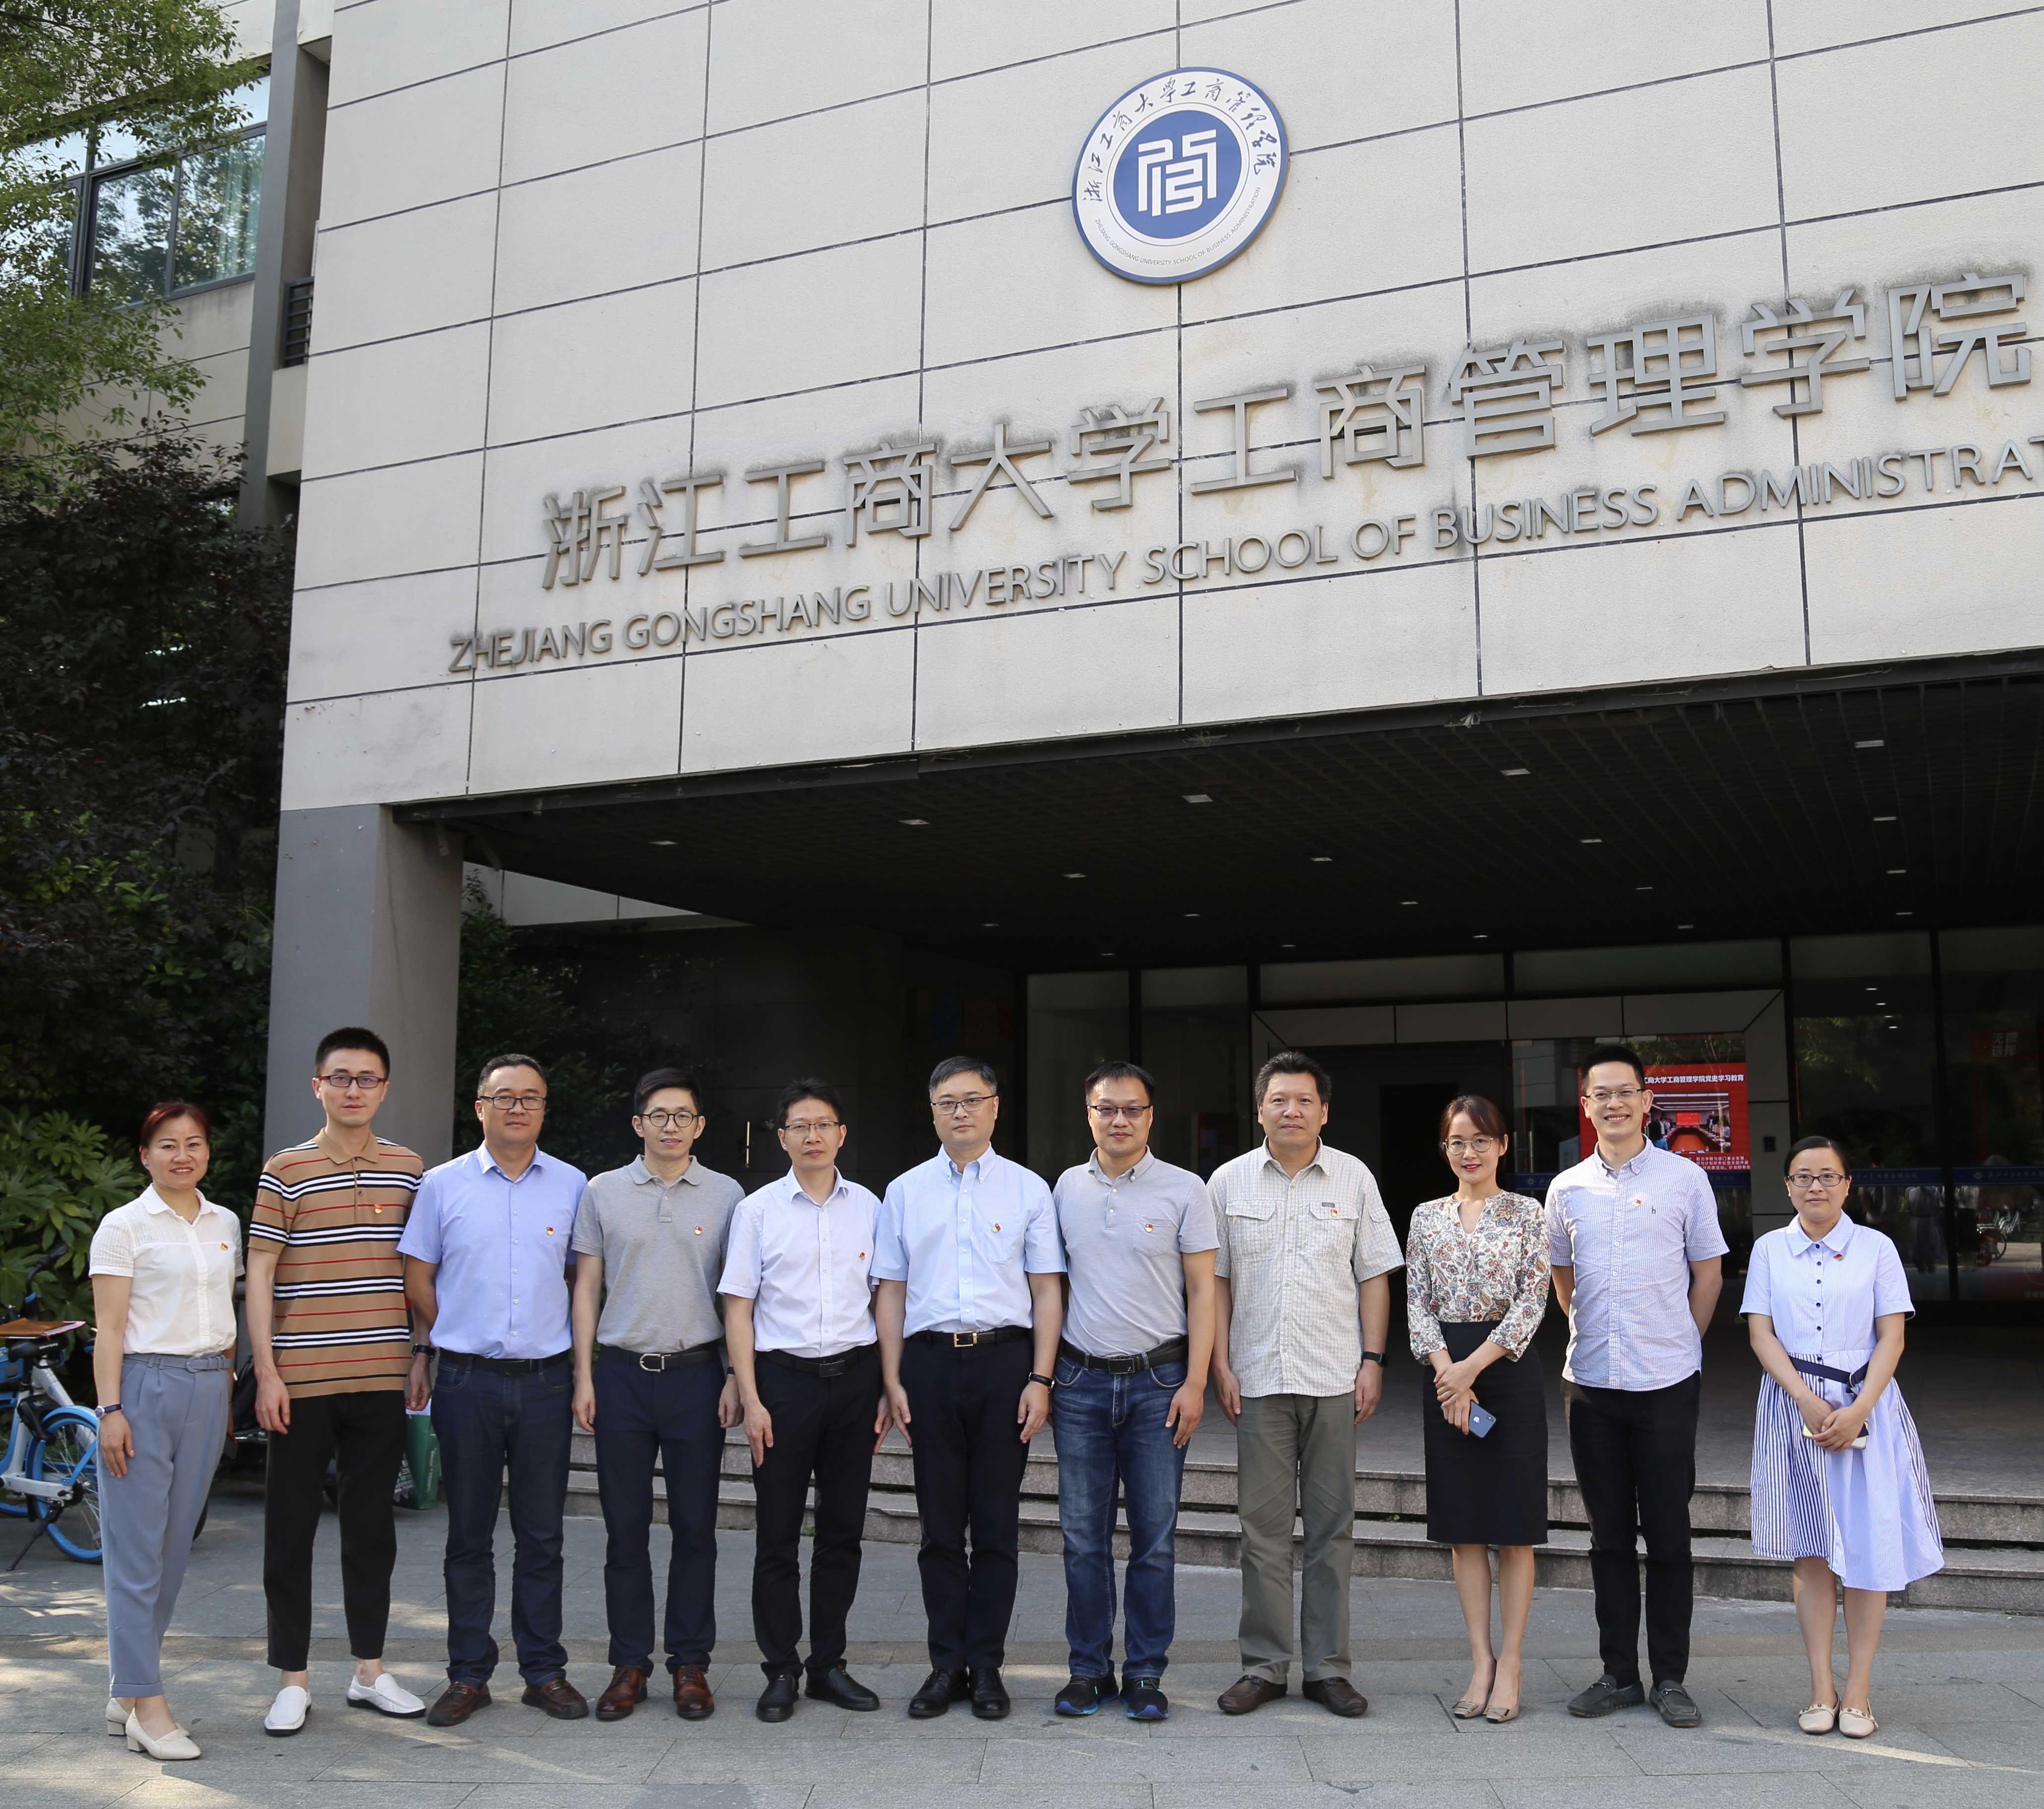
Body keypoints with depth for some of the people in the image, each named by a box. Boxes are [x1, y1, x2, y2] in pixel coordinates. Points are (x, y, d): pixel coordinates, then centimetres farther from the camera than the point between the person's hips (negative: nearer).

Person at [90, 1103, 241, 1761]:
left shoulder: (225, 1225, 12)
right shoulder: (124, 1226, -3)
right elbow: (109, 1328, -6)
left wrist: (226, 1393, 15)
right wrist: (110, 1410, -13)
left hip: (208, 1387, 5)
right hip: (145, 1385, -5)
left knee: (175, 1550, 8)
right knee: (136, 1551, -3)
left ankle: (124, 1691, 19)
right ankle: (146, 1707, 2)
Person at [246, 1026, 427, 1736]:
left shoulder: (407, 1170, 7)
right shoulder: (285, 1171, -1)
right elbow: (260, 1275, -3)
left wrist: (424, 1355, 7)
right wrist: (266, 1370, -8)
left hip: (381, 1378, 3)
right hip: (302, 1381, -2)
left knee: (372, 1524, 11)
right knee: (291, 1527, 5)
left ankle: (369, 1670, 23)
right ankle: (293, 1681, 17)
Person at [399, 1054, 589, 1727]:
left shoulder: (572, 1185, 5)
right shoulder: (442, 1185, 3)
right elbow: (417, 1278, 7)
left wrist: (564, 1346, 7)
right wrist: (457, 1338, 5)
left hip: (545, 1378, 1)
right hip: (467, 1380, 0)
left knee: (542, 1535, 7)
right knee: (468, 1535, 7)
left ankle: (545, 1671, 17)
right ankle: (468, 1674, 17)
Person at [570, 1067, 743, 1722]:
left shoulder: (727, 1195, 4)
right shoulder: (603, 1193, 5)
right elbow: (587, 1288, 8)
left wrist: (736, 1378, -1)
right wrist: (584, 1378, 2)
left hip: (696, 1373, 0)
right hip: (622, 1373, 1)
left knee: (695, 1527, 4)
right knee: (625, 1528, 6)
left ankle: (690, 1664, 15)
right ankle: (629, 1664, 16)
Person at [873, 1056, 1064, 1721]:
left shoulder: (1028, 1190, 5)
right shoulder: (905, 1192, 9)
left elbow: (1047, 1292, 4)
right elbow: (890, 1292, 9)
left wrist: (1040, 1379, -5)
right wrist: (892, 1382, 2)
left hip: (1004, 1360, -1)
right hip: (929, 1362, 1)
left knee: (997, 1525, 4)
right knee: (940, 1525, 7)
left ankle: (986, 1666, 15)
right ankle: (946, 1665, 17)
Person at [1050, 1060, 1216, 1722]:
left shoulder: (1184, 1190, -1)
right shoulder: (1067, 1188, 8)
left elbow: (1202, 1292, -1)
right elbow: (1052, 1283, 13)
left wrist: (1194, 1382, -7)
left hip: (1158, 1381, -2)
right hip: (1081, 1381, 2)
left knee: (1155, 1537, 3)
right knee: (1083, 1537, 7)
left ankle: (1145, 1673, 15)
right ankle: (1088, 1669, 19)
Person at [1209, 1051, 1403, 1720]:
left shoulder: (1354, 1178, 5)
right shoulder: (1229, 1181, 4)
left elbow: (1374, 1276, 8)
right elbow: (1215, 1281, 6)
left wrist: (1373, 1360, 0)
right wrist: (1221, 1366, 0)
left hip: (1334, 1380, 1)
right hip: (1258, 1379, 0)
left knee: (1332, 1526, 6)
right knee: (1263, 1526, 3)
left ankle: (1327, 1667, 15)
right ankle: (1265, 1665, 14)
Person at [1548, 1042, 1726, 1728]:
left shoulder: (1685, 1178, 0)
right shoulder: (1566, 1188, 7)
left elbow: (1708, 1275, 6)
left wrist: (1676, 1343, 6)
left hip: (1667, 1383, -3)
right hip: (1591, 1383, 3)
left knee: (1668, 1535, 3)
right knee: (1609, 1536, 9)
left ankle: (1670, 1678, 13)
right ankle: (1619, 1673, 18)